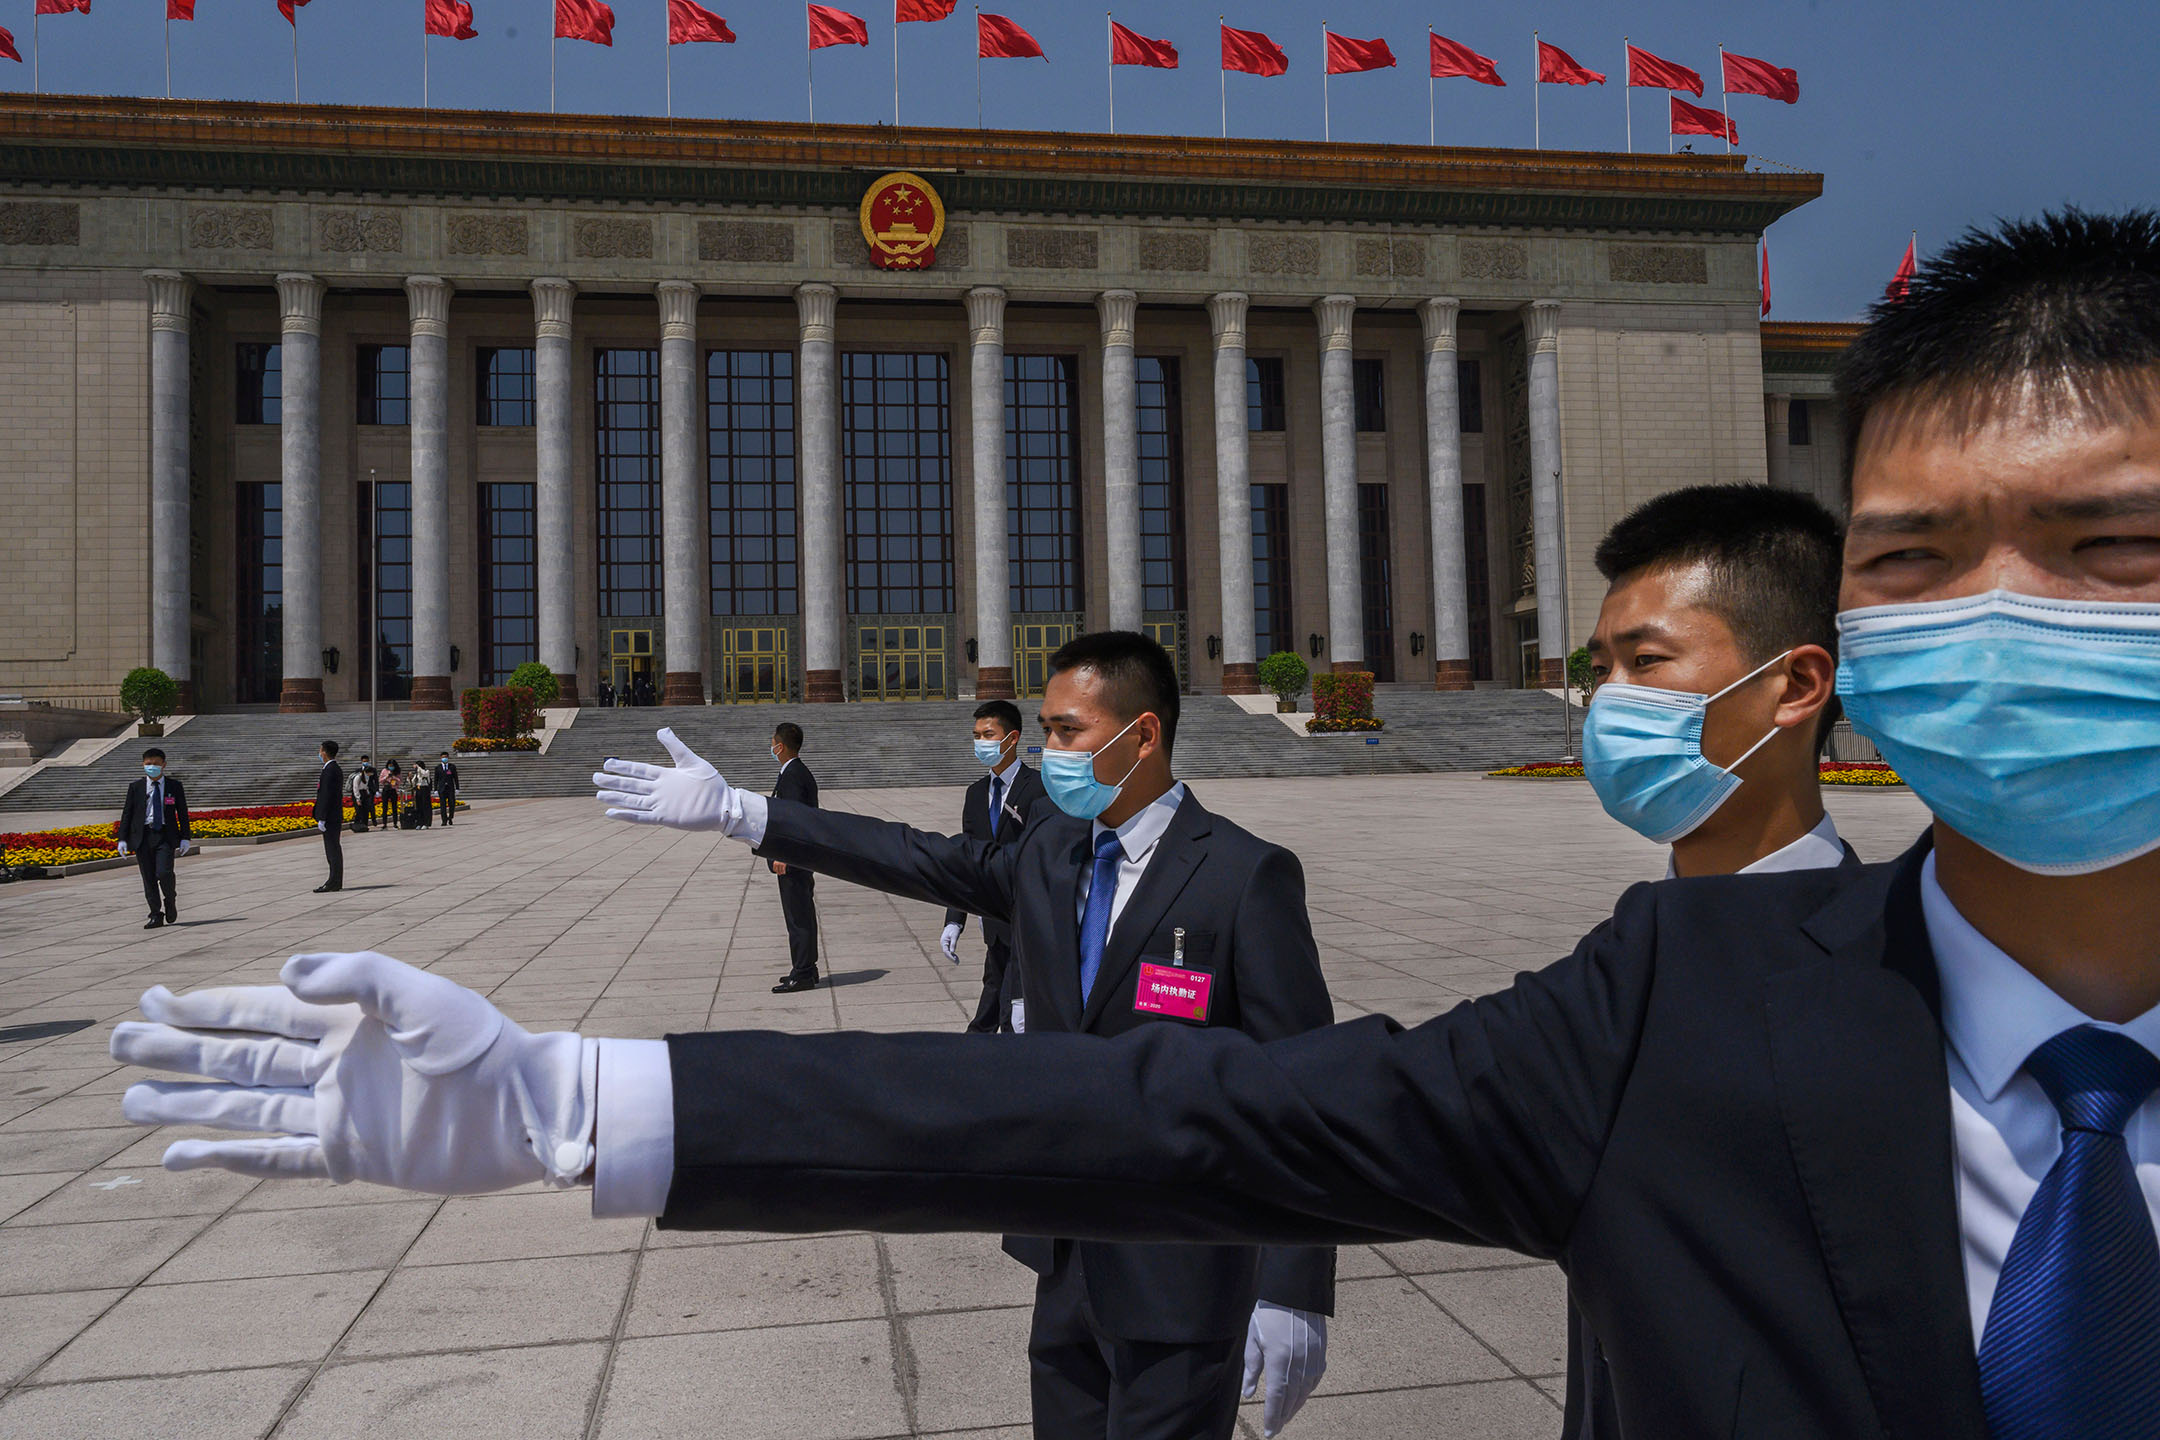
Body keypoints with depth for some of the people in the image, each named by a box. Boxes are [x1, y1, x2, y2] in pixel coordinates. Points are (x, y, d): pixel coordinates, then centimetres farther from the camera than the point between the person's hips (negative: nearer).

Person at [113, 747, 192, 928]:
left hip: (166, 836, -2)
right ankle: (156, 915, 10)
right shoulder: (135, 786, 6)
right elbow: (127, 812, 7)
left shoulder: (174, 786, 4)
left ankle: (170, 901, 13)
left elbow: (182, 813, 7)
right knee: (148, 878, 2)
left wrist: (185, 837, 1)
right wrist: (122, 838, 1)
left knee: (164, 873, -16)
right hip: (143, 836, 2)